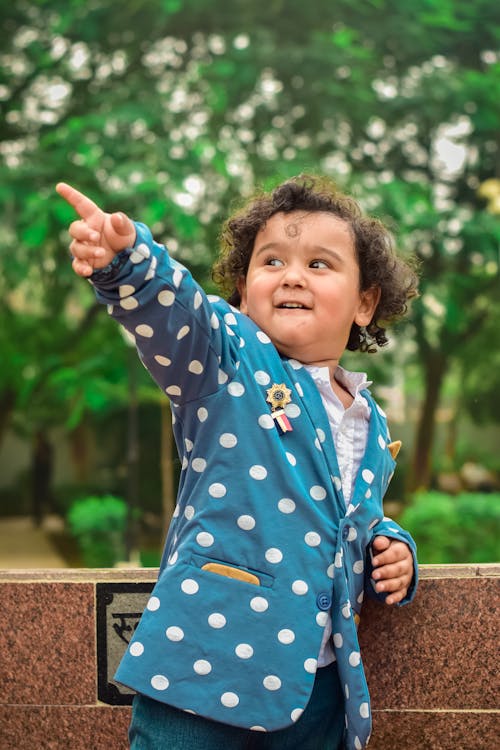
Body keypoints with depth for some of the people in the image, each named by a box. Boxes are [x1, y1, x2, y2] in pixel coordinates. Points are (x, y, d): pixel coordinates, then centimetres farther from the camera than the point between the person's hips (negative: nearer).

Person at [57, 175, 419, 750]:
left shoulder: (372, 427, 12)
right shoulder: (226, 360, -4)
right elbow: (172, 310, -26)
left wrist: (391, 550, 7)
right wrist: (126, 259, -46)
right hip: (207, 665, -5)